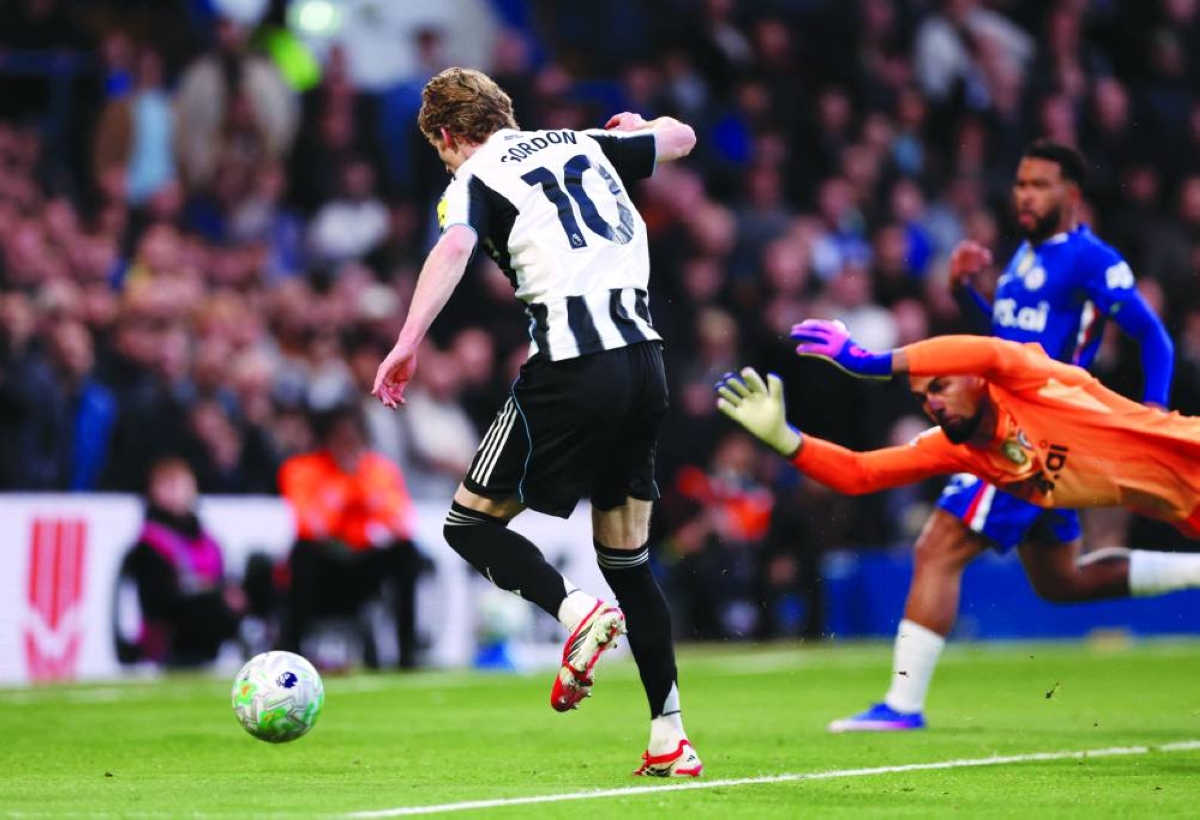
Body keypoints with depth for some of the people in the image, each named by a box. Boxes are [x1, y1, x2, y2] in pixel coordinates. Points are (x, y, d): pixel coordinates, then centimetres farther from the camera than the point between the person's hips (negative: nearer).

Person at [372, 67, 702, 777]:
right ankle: (671, 742, 10)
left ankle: (578, 612, -20)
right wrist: (640, 126, 57)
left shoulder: (475, 178, 3)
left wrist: (408, 341, -27)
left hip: (573, 369, -6)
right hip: (645, 360, 6)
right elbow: (680, 137, 36)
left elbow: (455, 247, -19)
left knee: (471, 524, 7)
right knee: (627, 556, 15)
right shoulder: (585, 144, 19)